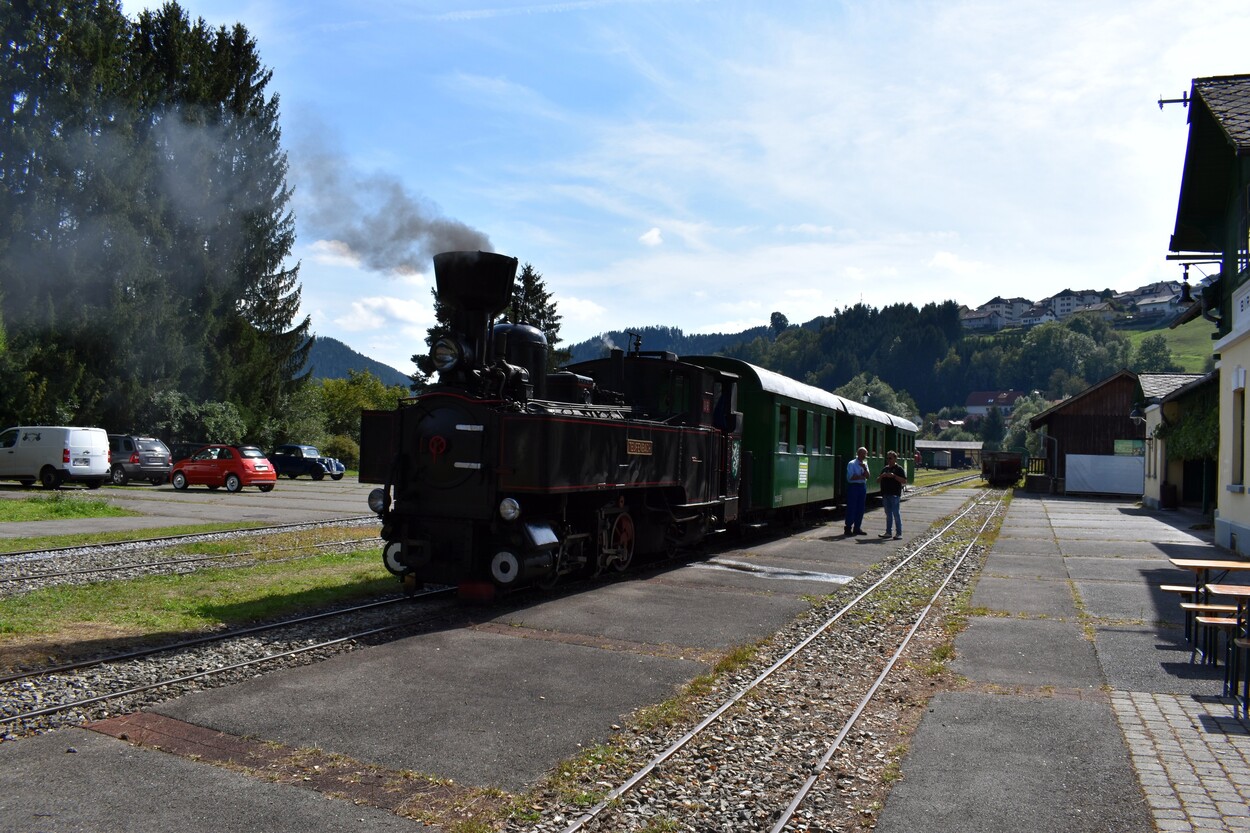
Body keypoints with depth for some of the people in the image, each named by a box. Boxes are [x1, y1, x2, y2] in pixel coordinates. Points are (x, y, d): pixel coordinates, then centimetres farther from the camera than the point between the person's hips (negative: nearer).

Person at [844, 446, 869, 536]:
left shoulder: (865, 464, 14)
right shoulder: (851, 464, -4)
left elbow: (867, 476, 2)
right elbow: (850, 477, -13)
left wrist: (864, 468, -15)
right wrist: (861, 476, -7)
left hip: (863, 486, 6)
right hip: (853, 486, -6)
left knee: (860, 508, 6)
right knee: (851, 508, -6)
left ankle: (857, 528, 13)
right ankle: (848, 528, -1)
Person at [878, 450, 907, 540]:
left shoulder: (899, 469, -2)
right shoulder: (885, 469, 18)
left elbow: (904, 481, -11)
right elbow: (878, 480, 18)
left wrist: (894, 476, -19)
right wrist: (882, 476, -2)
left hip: (895, 494, -7)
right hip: (885, 494, 7)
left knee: (896, 513, -7)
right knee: (888, 514, 10)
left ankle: (899, 533, -3)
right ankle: (888, 532, 14)